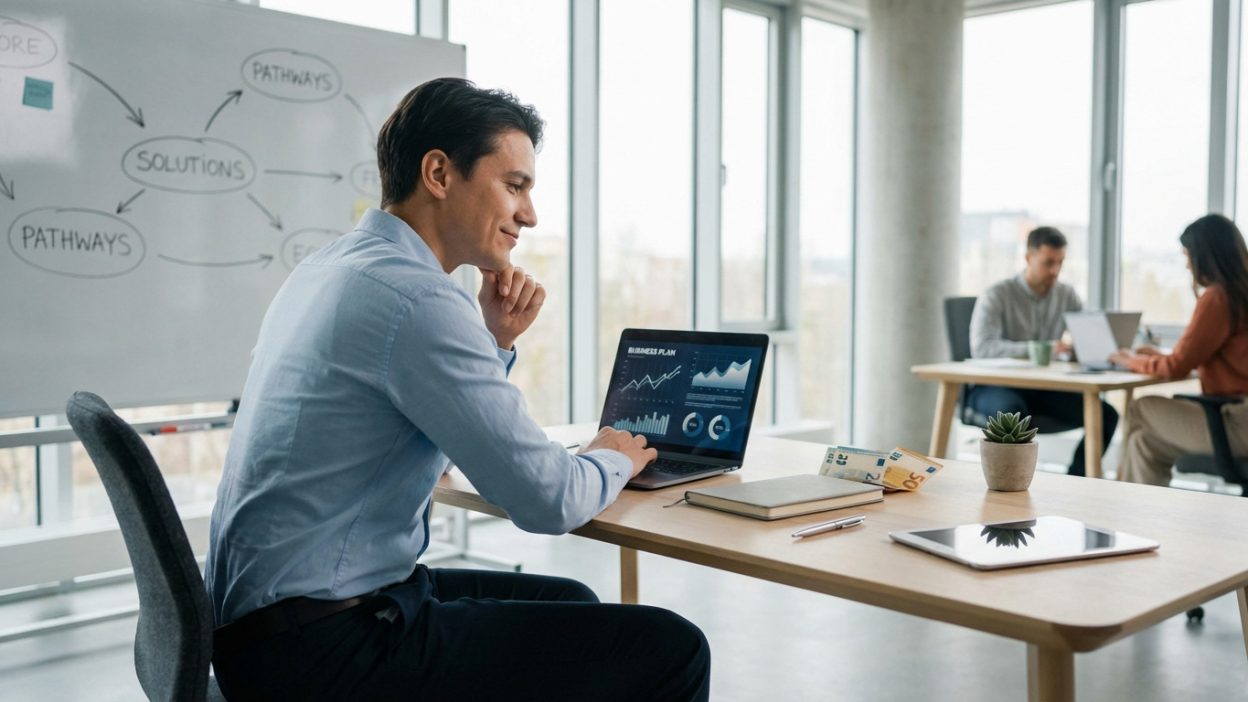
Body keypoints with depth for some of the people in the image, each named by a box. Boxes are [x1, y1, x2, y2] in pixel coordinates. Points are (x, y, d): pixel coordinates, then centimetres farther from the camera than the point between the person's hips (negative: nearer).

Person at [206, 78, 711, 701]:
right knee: (671, 650, -12)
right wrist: (613, 460, 2)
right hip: (320, 649, -10)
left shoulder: (328, 269, 11)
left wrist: (496, 341, 7)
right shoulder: (417, 298, -20)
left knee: (567, 604, 23)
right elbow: (548, 501, -19)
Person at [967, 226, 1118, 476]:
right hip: (996, 387, -5)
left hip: (1044, 389, 5)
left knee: (1106, 414, -16)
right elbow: (982, 348, -25)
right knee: (1012, 411, -39)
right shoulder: (996, 296, -11)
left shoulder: (1066, 295, 6)